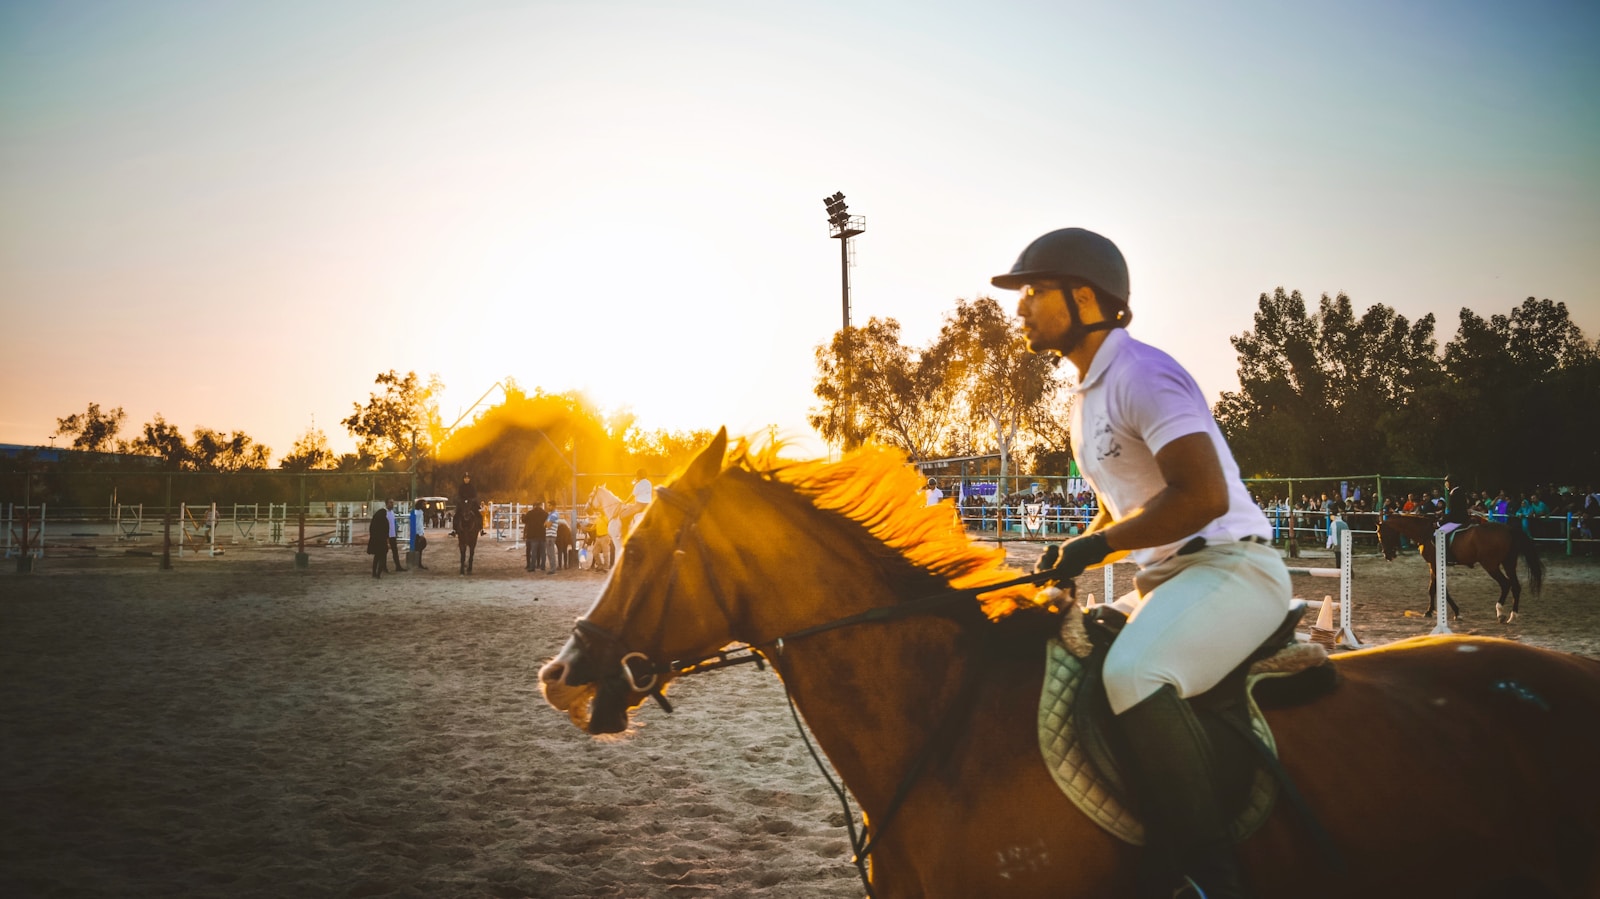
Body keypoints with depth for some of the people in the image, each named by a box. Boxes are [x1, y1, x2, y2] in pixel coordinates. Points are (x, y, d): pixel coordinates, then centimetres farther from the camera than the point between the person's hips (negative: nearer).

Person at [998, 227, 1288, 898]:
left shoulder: (1140, 373, -14)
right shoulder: (1086, 396, 17)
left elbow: (1204, 495, -24)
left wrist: (1097, 545, -18)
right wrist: (1068, 560, 10)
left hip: (1232, 565, -11)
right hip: (1162, 578, 11)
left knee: (1133, 673, -36)